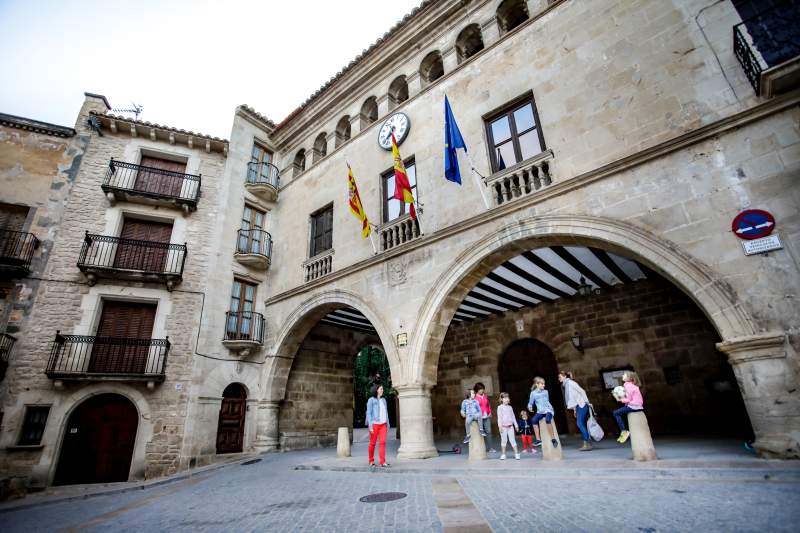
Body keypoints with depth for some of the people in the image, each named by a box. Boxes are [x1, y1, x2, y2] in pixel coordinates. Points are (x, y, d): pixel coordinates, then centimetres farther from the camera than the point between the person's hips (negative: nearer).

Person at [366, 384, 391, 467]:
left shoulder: (383, 400, 10)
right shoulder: (371, 400, -6)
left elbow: (386, 413, 14)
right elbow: (368, 413, -10)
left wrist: (387, 424, 10)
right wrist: (370, 426, -16)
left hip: (383, 424, 4)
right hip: (374, 424, -4)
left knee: (382, 442, -8)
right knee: (372, 443, 5)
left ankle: (383, 462, -10)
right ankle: (371, 461, 23)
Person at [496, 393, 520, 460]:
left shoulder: (510, 407, 11)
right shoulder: (500, 407, -3)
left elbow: (513, 417, 16)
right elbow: (499, 417, -8)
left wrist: (516, 425, 14)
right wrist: (500, 426, -15)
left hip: (510, 426, 3)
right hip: (504, 426, -3)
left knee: (512, 440, 2)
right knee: (504, 440, 3)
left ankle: (516, 454, 6)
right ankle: (503, 455, 12)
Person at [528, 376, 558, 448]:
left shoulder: (546, 392, 8)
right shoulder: (533, 393, 1)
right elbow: (531, 403, 7)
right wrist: (530, 407, -9)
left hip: (548, 410, -1)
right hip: (540, 411, 1)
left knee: (547, 419, -33)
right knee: (534, 420, -26)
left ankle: (553, 438, -20)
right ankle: (538, 439, -15)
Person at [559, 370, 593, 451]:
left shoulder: (570, 383, -8)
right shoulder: (566, 385, 16)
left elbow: (582, 391, -10)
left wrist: (587, 402, -12)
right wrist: (574, 410, 17)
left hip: (582, 405, -9)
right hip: (578, 406, 9)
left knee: (580, 424, -12)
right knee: (582, 424, 7)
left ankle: (588, 443, -10)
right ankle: (586, 444, 9)